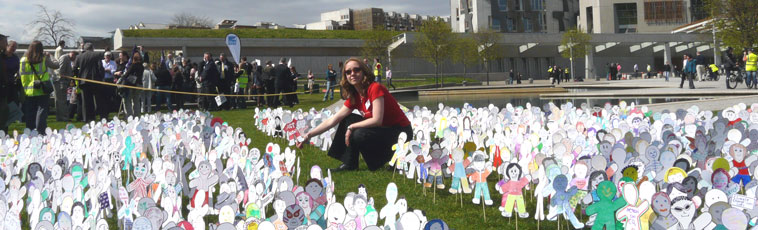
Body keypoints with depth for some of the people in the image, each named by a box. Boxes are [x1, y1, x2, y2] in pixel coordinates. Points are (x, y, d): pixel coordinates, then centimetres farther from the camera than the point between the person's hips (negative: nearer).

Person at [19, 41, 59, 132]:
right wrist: (49, 55, 15)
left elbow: (21, 74, 6)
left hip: (29, 91, 3)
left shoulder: (23, 60, 0)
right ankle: (40, 131, -6)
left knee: (30, 113, 11)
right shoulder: (44, 59, -8)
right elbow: (56, 65, 2)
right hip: (42, 90, -3)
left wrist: (25, 87, 17)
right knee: (42, 111, 0)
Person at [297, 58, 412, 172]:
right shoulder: (354, 97, 5)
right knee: (348, 119, 2)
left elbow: (377, 120, -24)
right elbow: (333, 120, 3)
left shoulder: (375, 88, -18)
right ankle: (349, 164, 3)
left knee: (360, 135, -28)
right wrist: (309, 135, -3)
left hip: (401, 132, -8)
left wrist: (351, 127, -15)